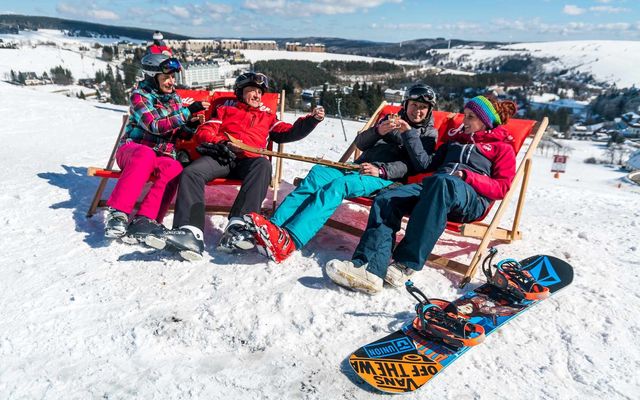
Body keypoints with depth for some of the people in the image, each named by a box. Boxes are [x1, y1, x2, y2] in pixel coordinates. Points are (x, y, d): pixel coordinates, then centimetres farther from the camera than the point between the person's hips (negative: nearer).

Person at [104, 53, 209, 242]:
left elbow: (180, 133, 16)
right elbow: (154, 126, -17)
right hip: (132, 149, -4)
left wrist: (192, 125, -7)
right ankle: (117, 213, -41)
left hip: (162, 156, 4)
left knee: (175, 168, -32)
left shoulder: (174, 98, 14)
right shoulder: (140, 95, -2)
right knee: (146, 155, -40)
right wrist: (187, 112, -22)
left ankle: (145, 220, -39)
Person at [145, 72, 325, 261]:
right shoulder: (225, 110, 30)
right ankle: (191, 233, -47)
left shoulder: (267, 116, 33)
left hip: (248, 161, 0)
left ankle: (237, 226, -51)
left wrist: (311, 119, 8)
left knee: (263, 165, -36)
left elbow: (288, 133, 22)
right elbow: (204, 132, 17)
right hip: (220, 157, 1)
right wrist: (222, 143, -4)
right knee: (191, 172, -29)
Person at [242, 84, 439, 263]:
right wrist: (378, 131, -6)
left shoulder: (429, 133, 15)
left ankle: (288, 240, -51)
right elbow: (360, 143, 16)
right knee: (318, 172, -25)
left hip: (386, 179, -5)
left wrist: (381, 170, -17)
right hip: (360, 167, 5)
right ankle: (273, 225, -38)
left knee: (337, 186, -34)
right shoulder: (391, 120, 28)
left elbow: (420, 164, -3)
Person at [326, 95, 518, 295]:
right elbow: (432, 165, 31)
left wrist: (467, 176, -8)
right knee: (385, 200, -25)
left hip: (472, 197, -5)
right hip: (431, 186, 5)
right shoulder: (456, 139, 37)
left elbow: (502, 187, 8)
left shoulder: (502, 147, 21)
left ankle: (404, 265, -41)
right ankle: (371, 269, -43)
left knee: (441, 181, -41)